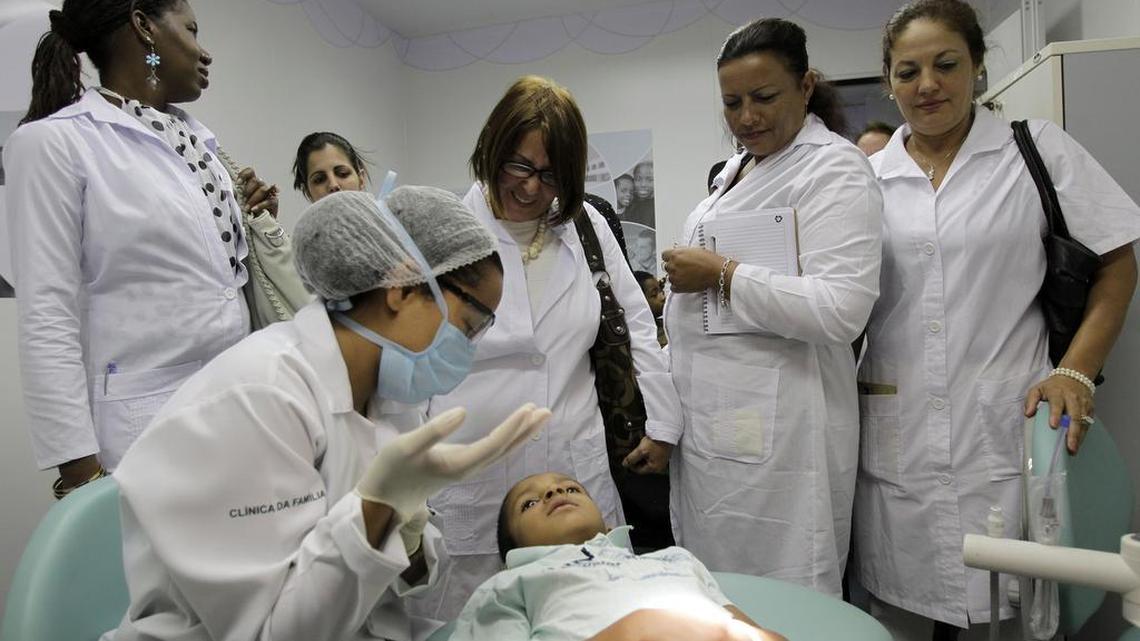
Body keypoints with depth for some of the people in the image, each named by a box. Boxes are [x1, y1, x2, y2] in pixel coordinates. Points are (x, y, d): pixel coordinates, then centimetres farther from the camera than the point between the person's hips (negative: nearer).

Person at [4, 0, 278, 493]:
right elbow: (47, 318, -13)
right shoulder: (54, 142, -9)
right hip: (146, 416, -6)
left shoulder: (194, 138, 10)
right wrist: (79, 467, -15)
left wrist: (258, 226, 3)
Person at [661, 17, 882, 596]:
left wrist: (721, 275, -17)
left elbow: (841, 310, -21)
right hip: (712, 421, 8)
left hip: (775, 433, -8)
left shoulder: (834, 168, -9)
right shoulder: (737, 167, 17)